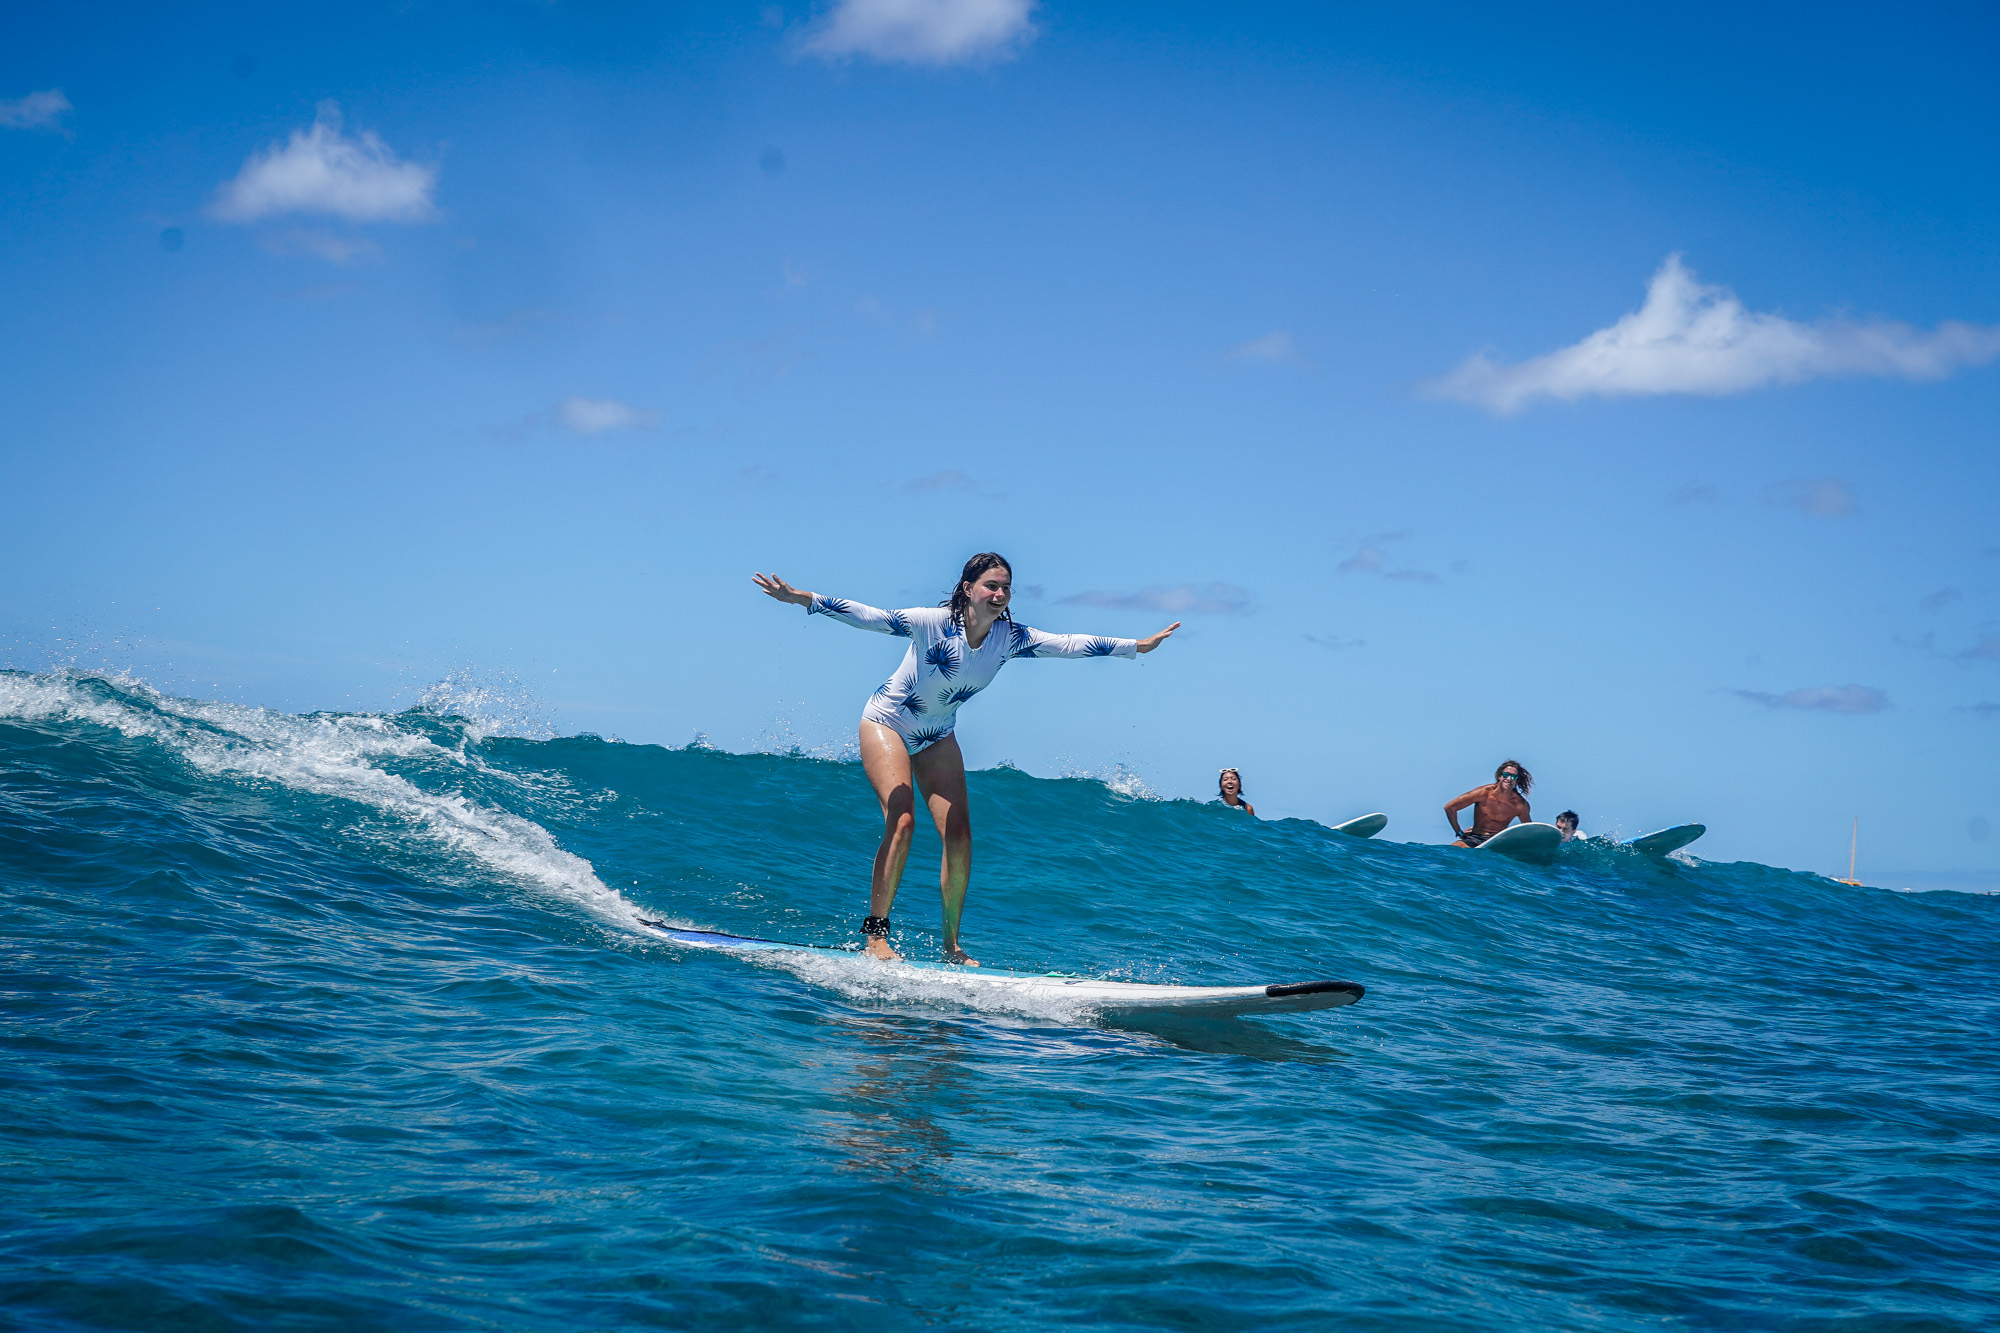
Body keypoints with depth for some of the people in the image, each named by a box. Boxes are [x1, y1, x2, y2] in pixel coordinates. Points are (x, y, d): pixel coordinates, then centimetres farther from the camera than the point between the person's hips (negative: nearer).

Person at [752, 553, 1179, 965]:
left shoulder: (1011, 637, -11)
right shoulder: (933, 623, -26)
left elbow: (1069, 644, -5)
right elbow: (869, 617, -32)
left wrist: (1137, 646, -3)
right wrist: (803, 599, -43)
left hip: (937, 737, 6)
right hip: (887, 724, -5)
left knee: (959, 835, -5)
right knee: (901, 822, -22)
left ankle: (951, 945, 6)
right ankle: (875, 934, -16)